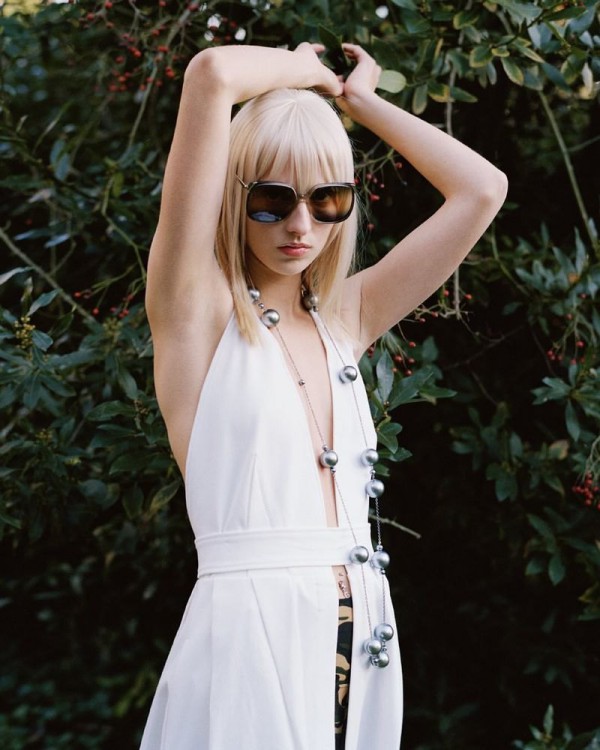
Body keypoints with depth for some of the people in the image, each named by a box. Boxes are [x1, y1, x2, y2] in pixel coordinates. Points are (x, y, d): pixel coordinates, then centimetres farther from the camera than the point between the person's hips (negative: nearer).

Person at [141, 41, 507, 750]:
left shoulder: (344, 319, 13)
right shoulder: (198, 311, -3)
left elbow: (481, 190, 12)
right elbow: (213, 75, -13)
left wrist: (355, 99, 17)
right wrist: (304, 70, 7)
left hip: (362, 641, 6)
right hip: (249, 634, -6)